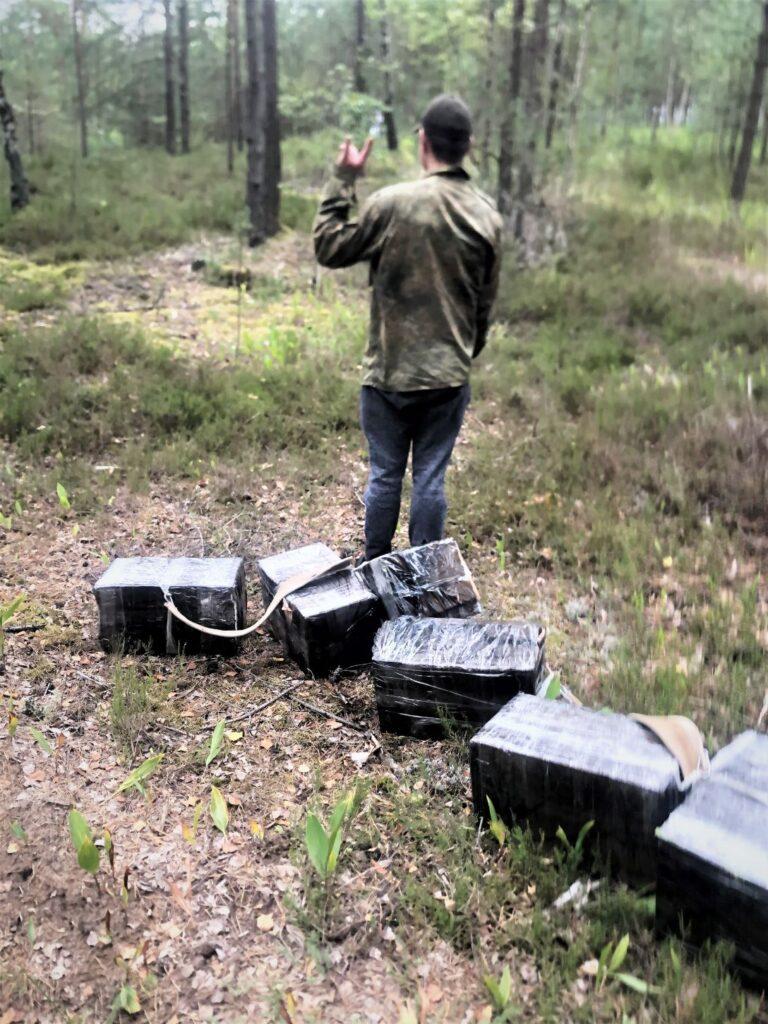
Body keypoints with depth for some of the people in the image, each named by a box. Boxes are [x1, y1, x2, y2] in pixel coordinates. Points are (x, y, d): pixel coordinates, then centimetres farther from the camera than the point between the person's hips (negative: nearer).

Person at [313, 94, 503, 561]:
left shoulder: (392, 203, -12)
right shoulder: (489, 216, 2)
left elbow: (328, 248, -2)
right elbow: (485, 302, 9)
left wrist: (343, 179, 5)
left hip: (389, 371, -2)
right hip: (450, 374, 3)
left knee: (385, 474, 10)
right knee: (431, 477, 10)